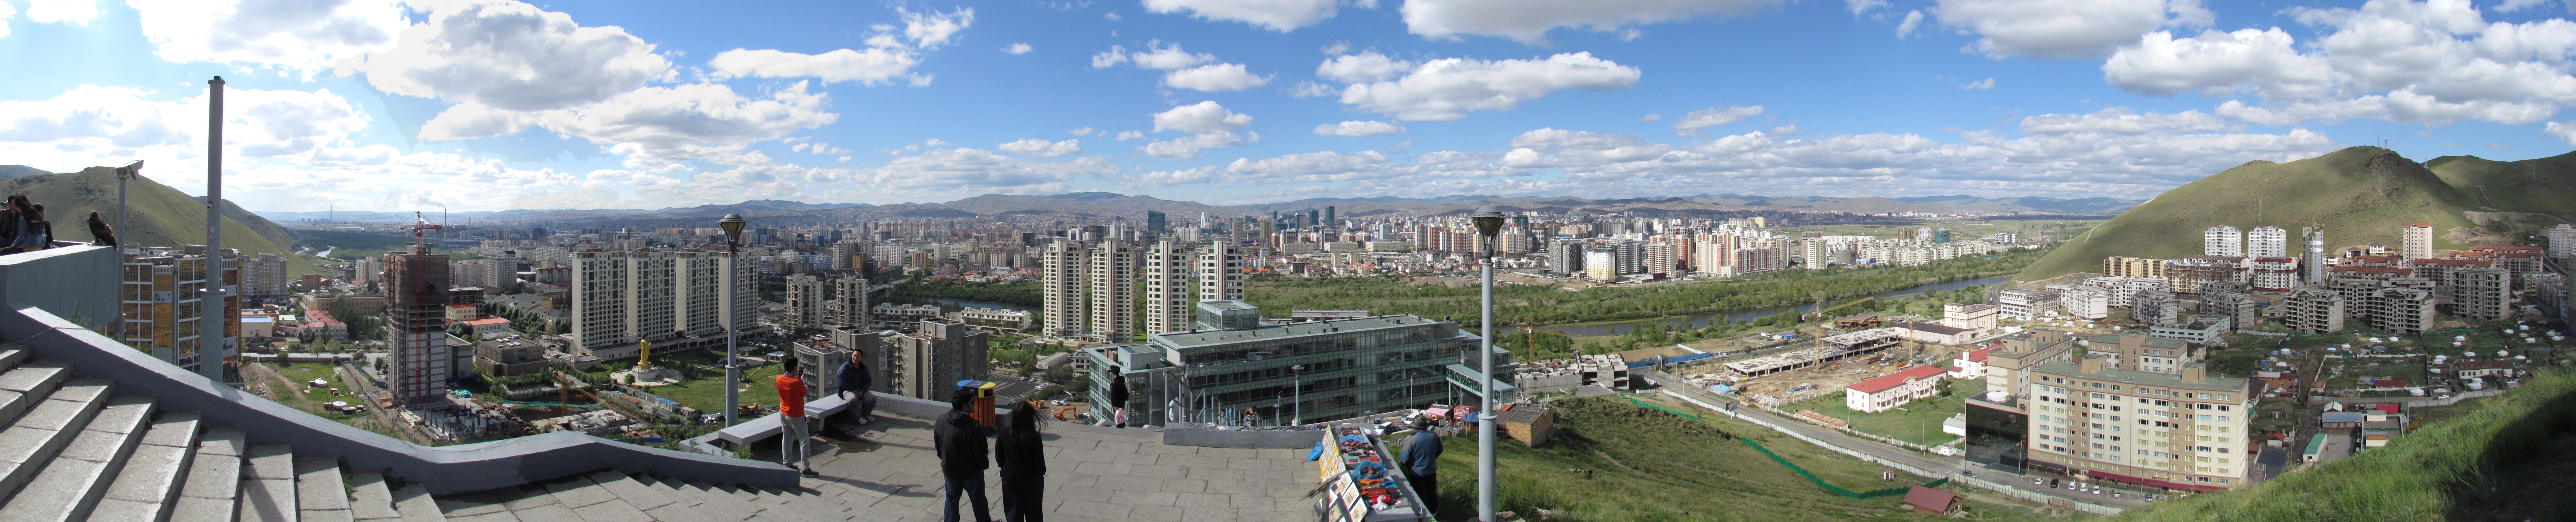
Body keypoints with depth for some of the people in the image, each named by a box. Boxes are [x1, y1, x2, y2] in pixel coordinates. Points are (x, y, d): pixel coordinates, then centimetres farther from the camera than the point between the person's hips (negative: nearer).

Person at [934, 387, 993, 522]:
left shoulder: (941, 421, -12)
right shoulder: (975, 428, -28)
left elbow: (937, 446, 1)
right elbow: (980, 454, -20)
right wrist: (985, 465, 1)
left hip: (950, 470, 4)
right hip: (971, 472, -4)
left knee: (952, 500, 21)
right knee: (979, 501, 16)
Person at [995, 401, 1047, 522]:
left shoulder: (1004, 434, -14)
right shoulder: (1035, 438, -21)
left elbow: (999, 458, -3)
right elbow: (1040, 463, -15)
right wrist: (1042, 472, 7)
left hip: (1010, 479, 2)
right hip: (1032, 480, -2)